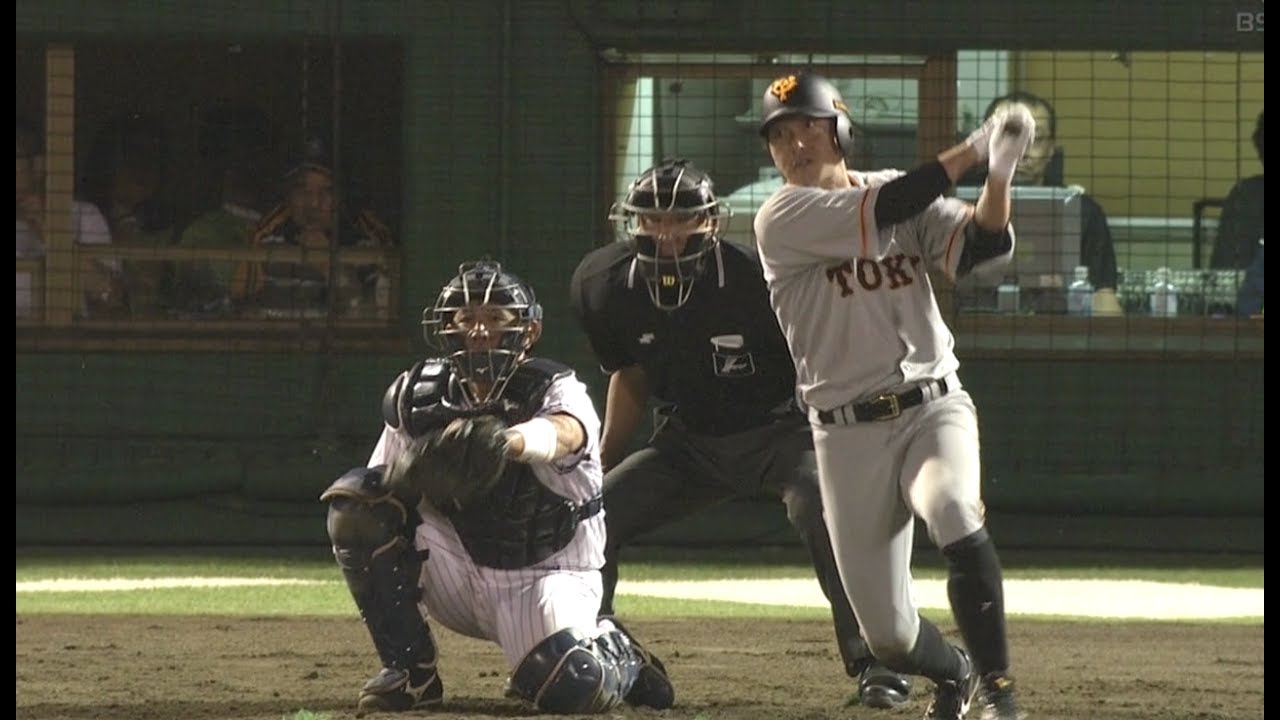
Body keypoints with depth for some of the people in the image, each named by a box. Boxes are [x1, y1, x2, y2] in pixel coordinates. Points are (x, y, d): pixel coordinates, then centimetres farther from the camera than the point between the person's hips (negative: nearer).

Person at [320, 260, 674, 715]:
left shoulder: (555, 390, -17)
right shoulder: (417, 397, -4)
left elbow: (565, 433, -44)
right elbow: (381, 484, -1)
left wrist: (505, 441, -66)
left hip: (544, 573, -4)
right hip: (459, 571, 4)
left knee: (573, 689, -33)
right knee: (353, 499, -19)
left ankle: (615, 654, 9)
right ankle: (409, 671, -10)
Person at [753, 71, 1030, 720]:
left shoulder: (908, 197, 8)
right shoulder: (781, 220, -5)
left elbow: (985, 244, -6)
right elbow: (884, 211, -18)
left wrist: (999, 172, -24)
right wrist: (974, 149, -16)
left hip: (932, 409, 1)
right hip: (848, 435, -1)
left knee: (954, 512, -34)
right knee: (888, 636, -1)